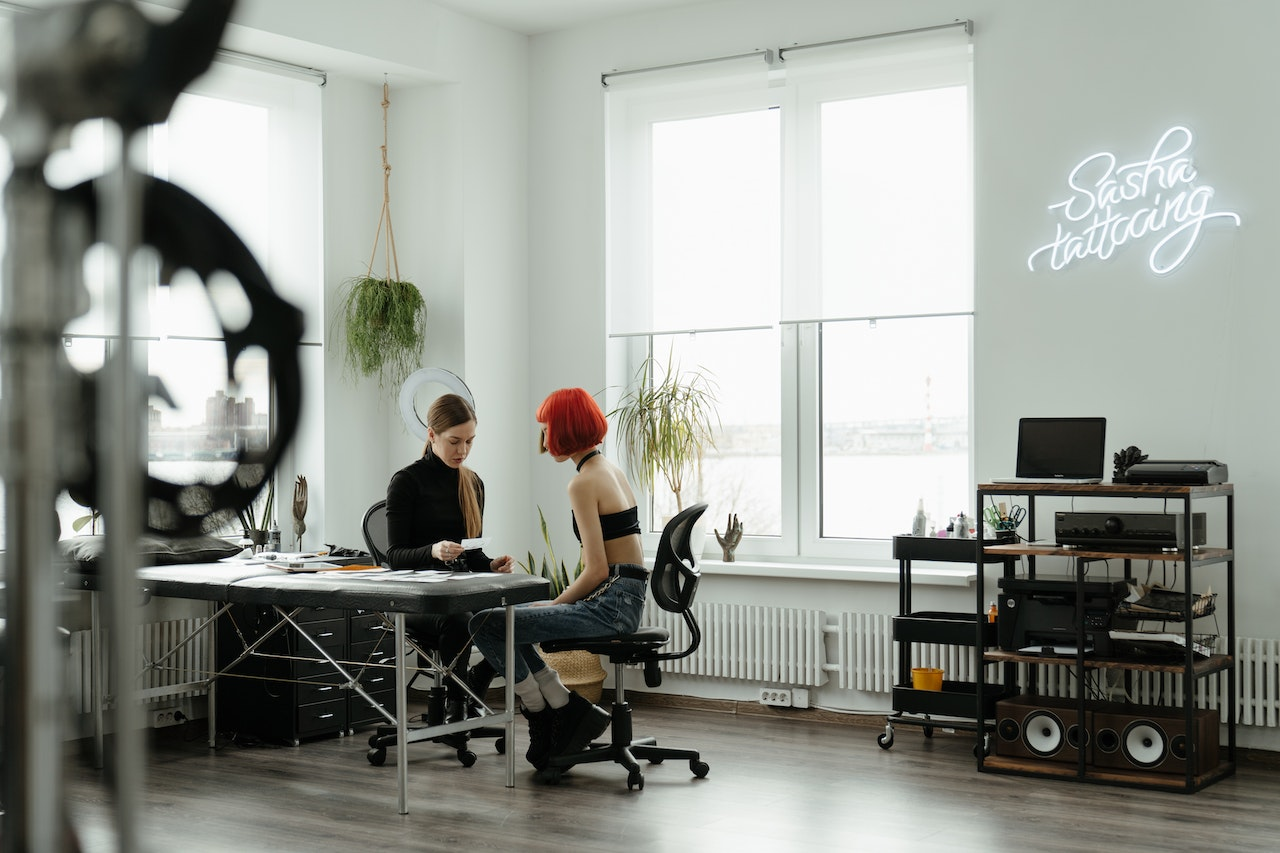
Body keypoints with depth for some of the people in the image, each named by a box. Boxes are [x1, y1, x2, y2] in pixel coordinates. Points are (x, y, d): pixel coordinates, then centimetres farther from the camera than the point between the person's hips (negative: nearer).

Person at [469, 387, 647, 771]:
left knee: (486, 625, -11)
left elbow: (597, 570, -20)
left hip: (610, 605, -10)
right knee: (510, 617, 22)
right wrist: (562, 600, 15)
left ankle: (544, 714, 3)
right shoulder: (611, 469, 14)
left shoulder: (583, 483, -15)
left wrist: (556, 603, -5)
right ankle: (564, 710, 16)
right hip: (626, 599, 10)